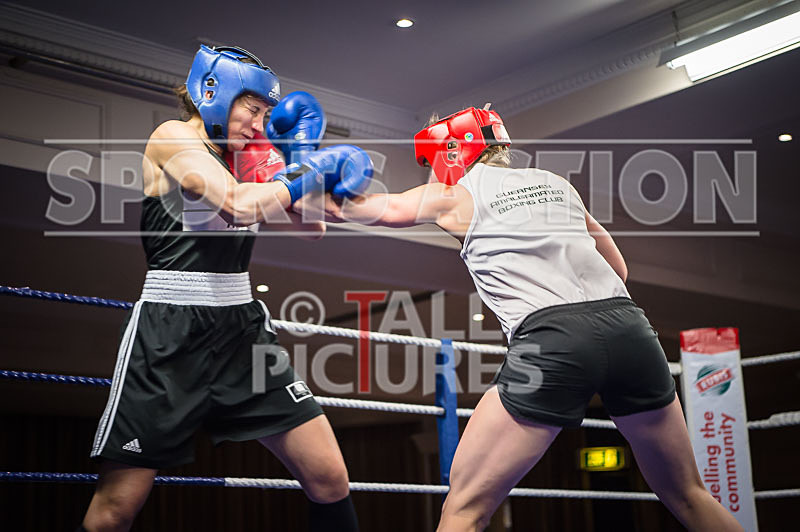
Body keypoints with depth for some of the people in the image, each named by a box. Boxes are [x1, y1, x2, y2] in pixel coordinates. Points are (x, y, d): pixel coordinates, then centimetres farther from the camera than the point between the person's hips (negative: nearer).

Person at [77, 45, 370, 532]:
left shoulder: (244, 159, 16)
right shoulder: (173, 137, -4)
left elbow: (312, 228, 17)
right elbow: (240, 203, -21)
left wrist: (303, 153, 9)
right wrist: (318, 169, -10)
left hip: (243, 328, 7)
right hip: (171, 333, -6)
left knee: (330, 480, -1)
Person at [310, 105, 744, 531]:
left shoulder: (456, 195, 14)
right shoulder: (555, 183, 26)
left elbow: (381, 209, 23)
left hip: (551, 339, -5)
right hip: (628, 325, 5)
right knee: (685, 496, 20)